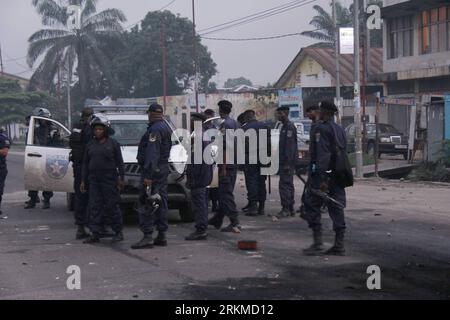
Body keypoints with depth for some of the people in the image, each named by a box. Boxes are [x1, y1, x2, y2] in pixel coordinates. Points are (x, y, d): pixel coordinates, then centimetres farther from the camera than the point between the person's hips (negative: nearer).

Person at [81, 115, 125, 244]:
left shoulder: (113, 144, 2)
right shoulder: (90, 145, 13)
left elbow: (119, 162, 0)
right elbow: (85, 164, 15)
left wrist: (121, 178, -7)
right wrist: (83, 181, 10)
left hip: (110, 180, -4)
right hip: (94, 181, 4)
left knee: (112, 206, -2)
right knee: (94, 207, 1)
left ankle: (118, 232, 9)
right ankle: (95, 234, 4)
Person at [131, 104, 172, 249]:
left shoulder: (155, 129, -15)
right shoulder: (166, 127, 15)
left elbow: (152, 153, -23)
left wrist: (148, 175, -26)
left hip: (155, 169, -10)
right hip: (164, 168, 10)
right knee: (161, 203, 12)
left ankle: (147, 236, -12)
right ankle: (161, 236, 15)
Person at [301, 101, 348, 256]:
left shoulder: (321, 128, -11)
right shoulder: (340, 130, 14)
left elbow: (322, 155, -19)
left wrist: (321, 179, -22)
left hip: (323, 174, -8)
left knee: (312, 205, 1)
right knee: (336, 208, 8)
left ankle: (317, 241, -4)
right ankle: (339, 245, 9)